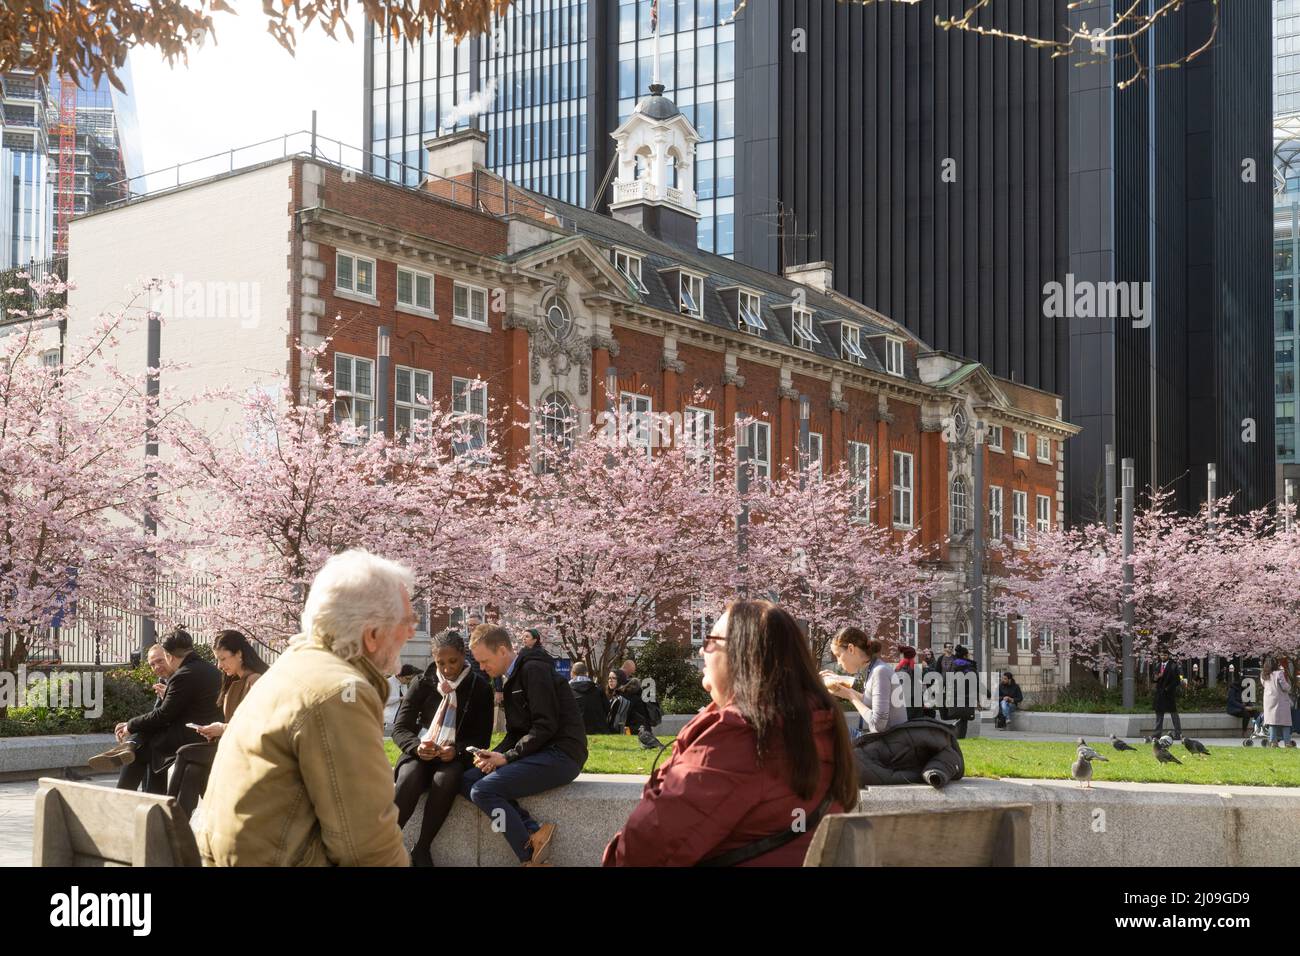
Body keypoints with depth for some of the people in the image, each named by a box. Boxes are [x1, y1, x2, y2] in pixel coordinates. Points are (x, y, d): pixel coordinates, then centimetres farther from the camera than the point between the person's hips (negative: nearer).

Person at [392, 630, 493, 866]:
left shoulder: (479, 687, 1)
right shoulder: (423, 685, 3)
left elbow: (482, 738, 0)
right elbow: (400, 727, 2)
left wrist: (457, 750, -22)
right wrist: (417, 747, -21)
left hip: (457, 756, -1)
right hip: (423, 753, 1)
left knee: (445, 780, -37)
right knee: (409, 779, -35)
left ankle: (422, 850, -23)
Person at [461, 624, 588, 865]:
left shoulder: (534, 670, -11)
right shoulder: (511, 678, 19)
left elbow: (546, 726, -18)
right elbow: (515, 733, 19)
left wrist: (506, 757, -15)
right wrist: (494, 755, 0)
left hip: (561, 755, -10)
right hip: (539, 754, 10)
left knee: (483, 791, -22)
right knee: (467, 781, -5)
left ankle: (531, 857, -15)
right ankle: (534, 833, -17)